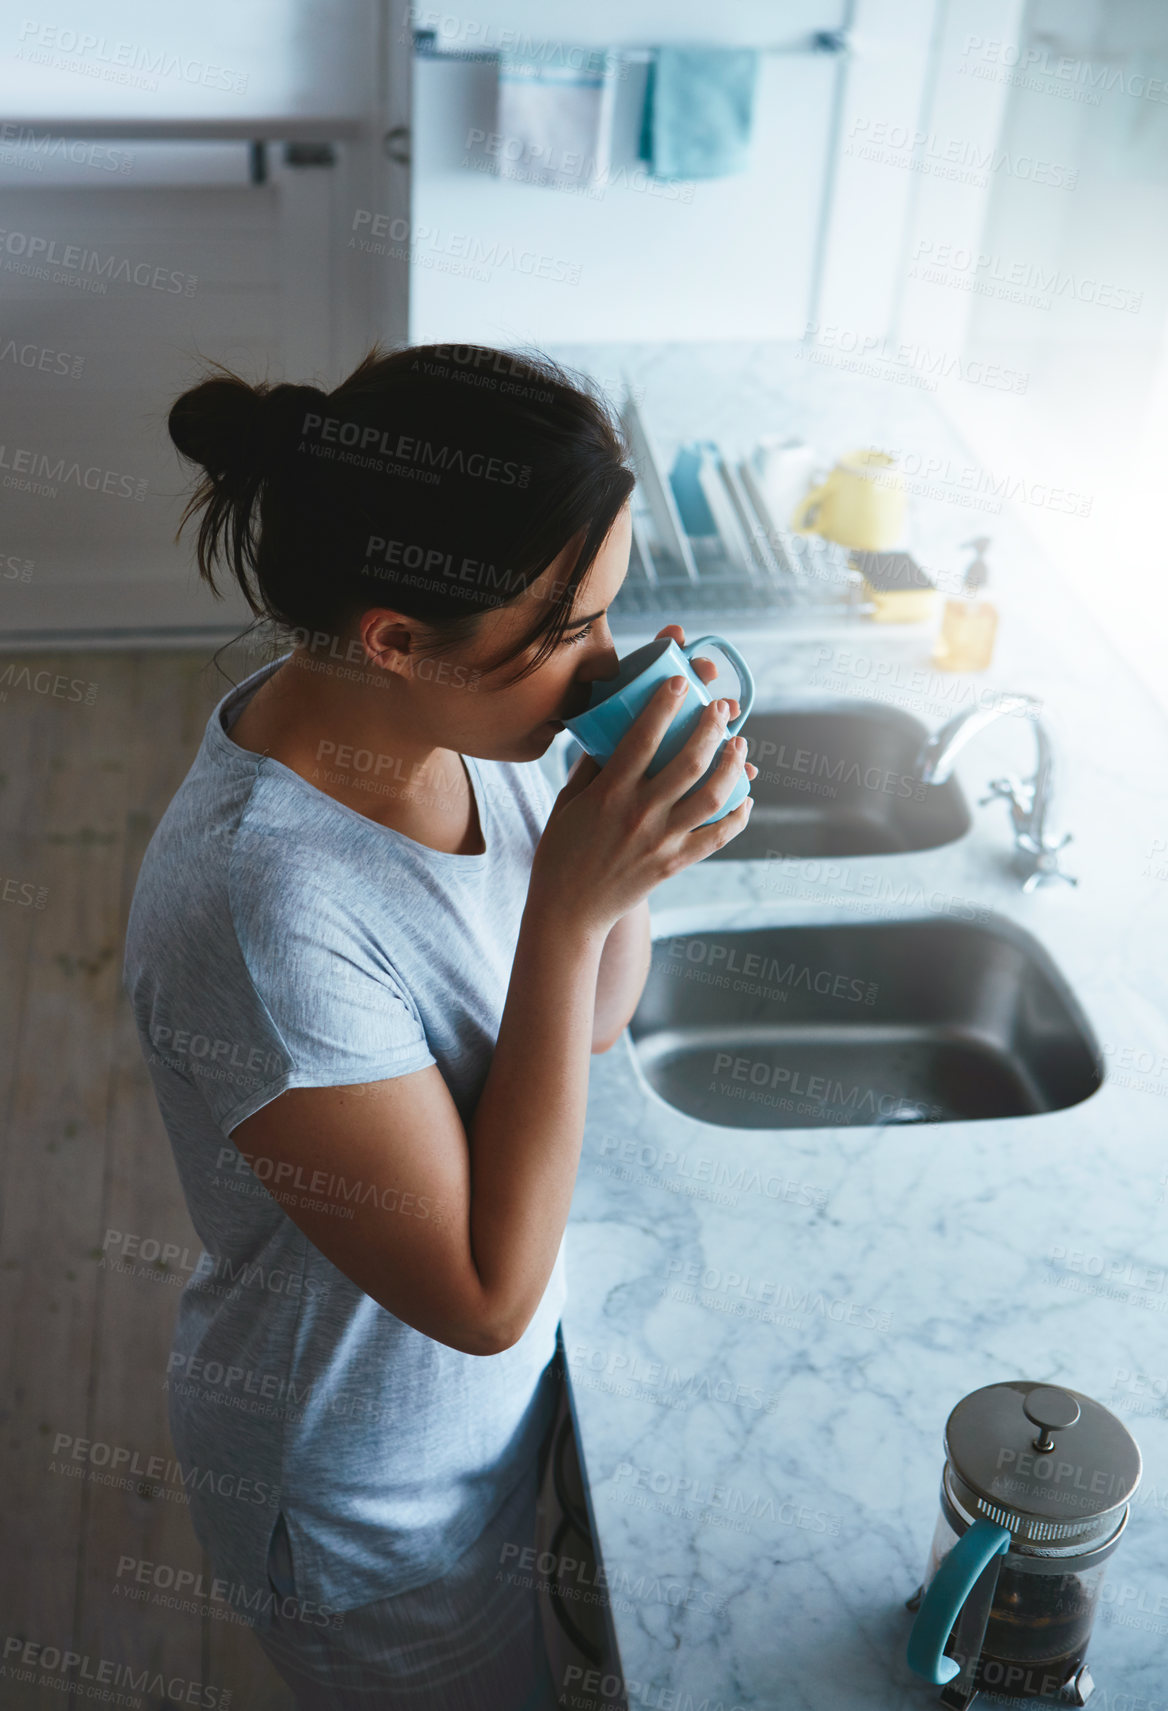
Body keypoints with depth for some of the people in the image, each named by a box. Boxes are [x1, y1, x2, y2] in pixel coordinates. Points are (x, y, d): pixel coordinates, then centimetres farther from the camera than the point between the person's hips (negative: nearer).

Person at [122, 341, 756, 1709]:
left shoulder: (461, 720, -15)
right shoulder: (257, 910, -38)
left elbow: (593, 1021, -1)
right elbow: (484, 1296, -30)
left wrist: (638, 822, -20)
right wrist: (569, 907, -35)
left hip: (480, 1390, 7)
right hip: (366, 1500, -6)